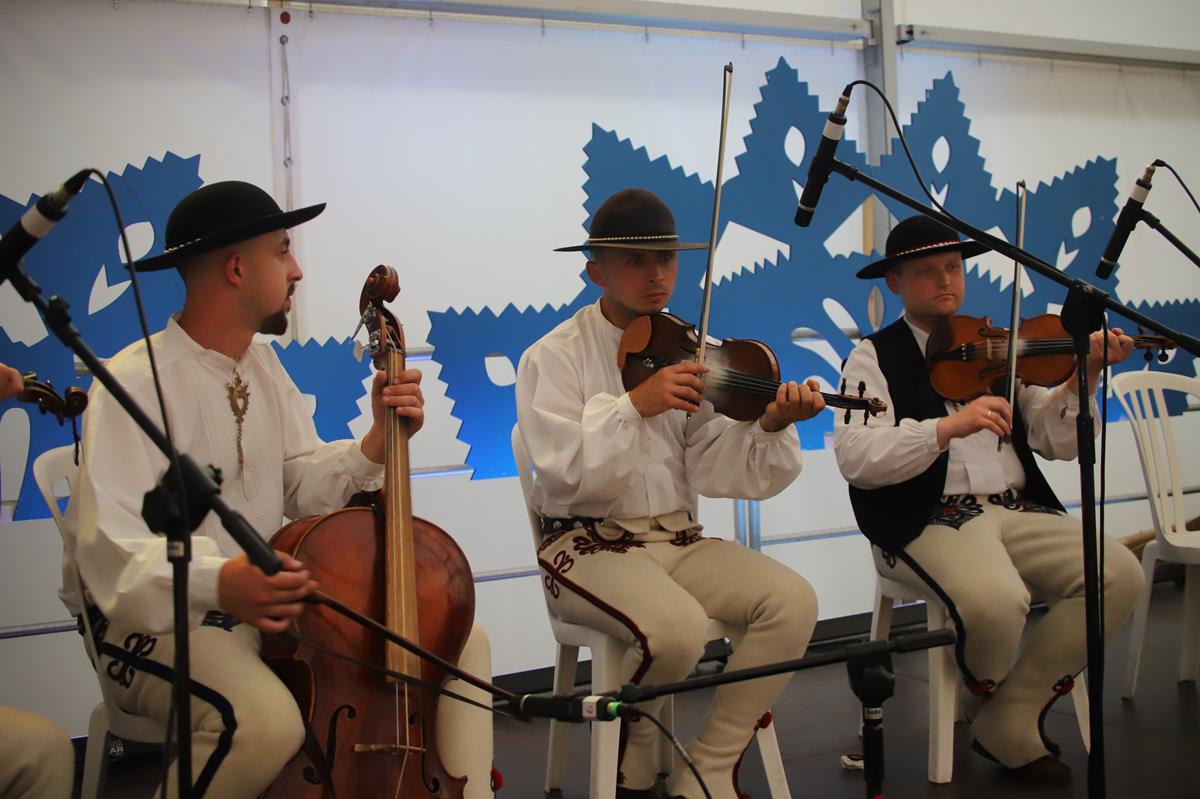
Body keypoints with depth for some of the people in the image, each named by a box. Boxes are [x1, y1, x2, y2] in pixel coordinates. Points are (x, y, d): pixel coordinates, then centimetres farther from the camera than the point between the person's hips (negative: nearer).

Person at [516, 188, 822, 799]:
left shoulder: (690, 357, 8)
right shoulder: (554, 358, -5)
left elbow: (711, 469, -3)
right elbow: (563, 471, -19)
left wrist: (770, 426, -20)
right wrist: (636, 405, -28)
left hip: (679, 541, 5)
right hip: (589, 544, -5)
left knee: (793, 600, -17)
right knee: (676, 627, -33)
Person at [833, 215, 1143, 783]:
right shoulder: (875, 358, 3)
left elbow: (1058, 442, 12)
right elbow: (856, 458, -15)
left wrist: (1085, 375, -6)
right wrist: (949, 426, -27)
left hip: (1017, 511, 6)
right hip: (927, 521, -5)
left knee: (1118, 573, -18)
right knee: (996, 599, -34)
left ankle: (1009, 719, -6)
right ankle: (987, 696, 5)